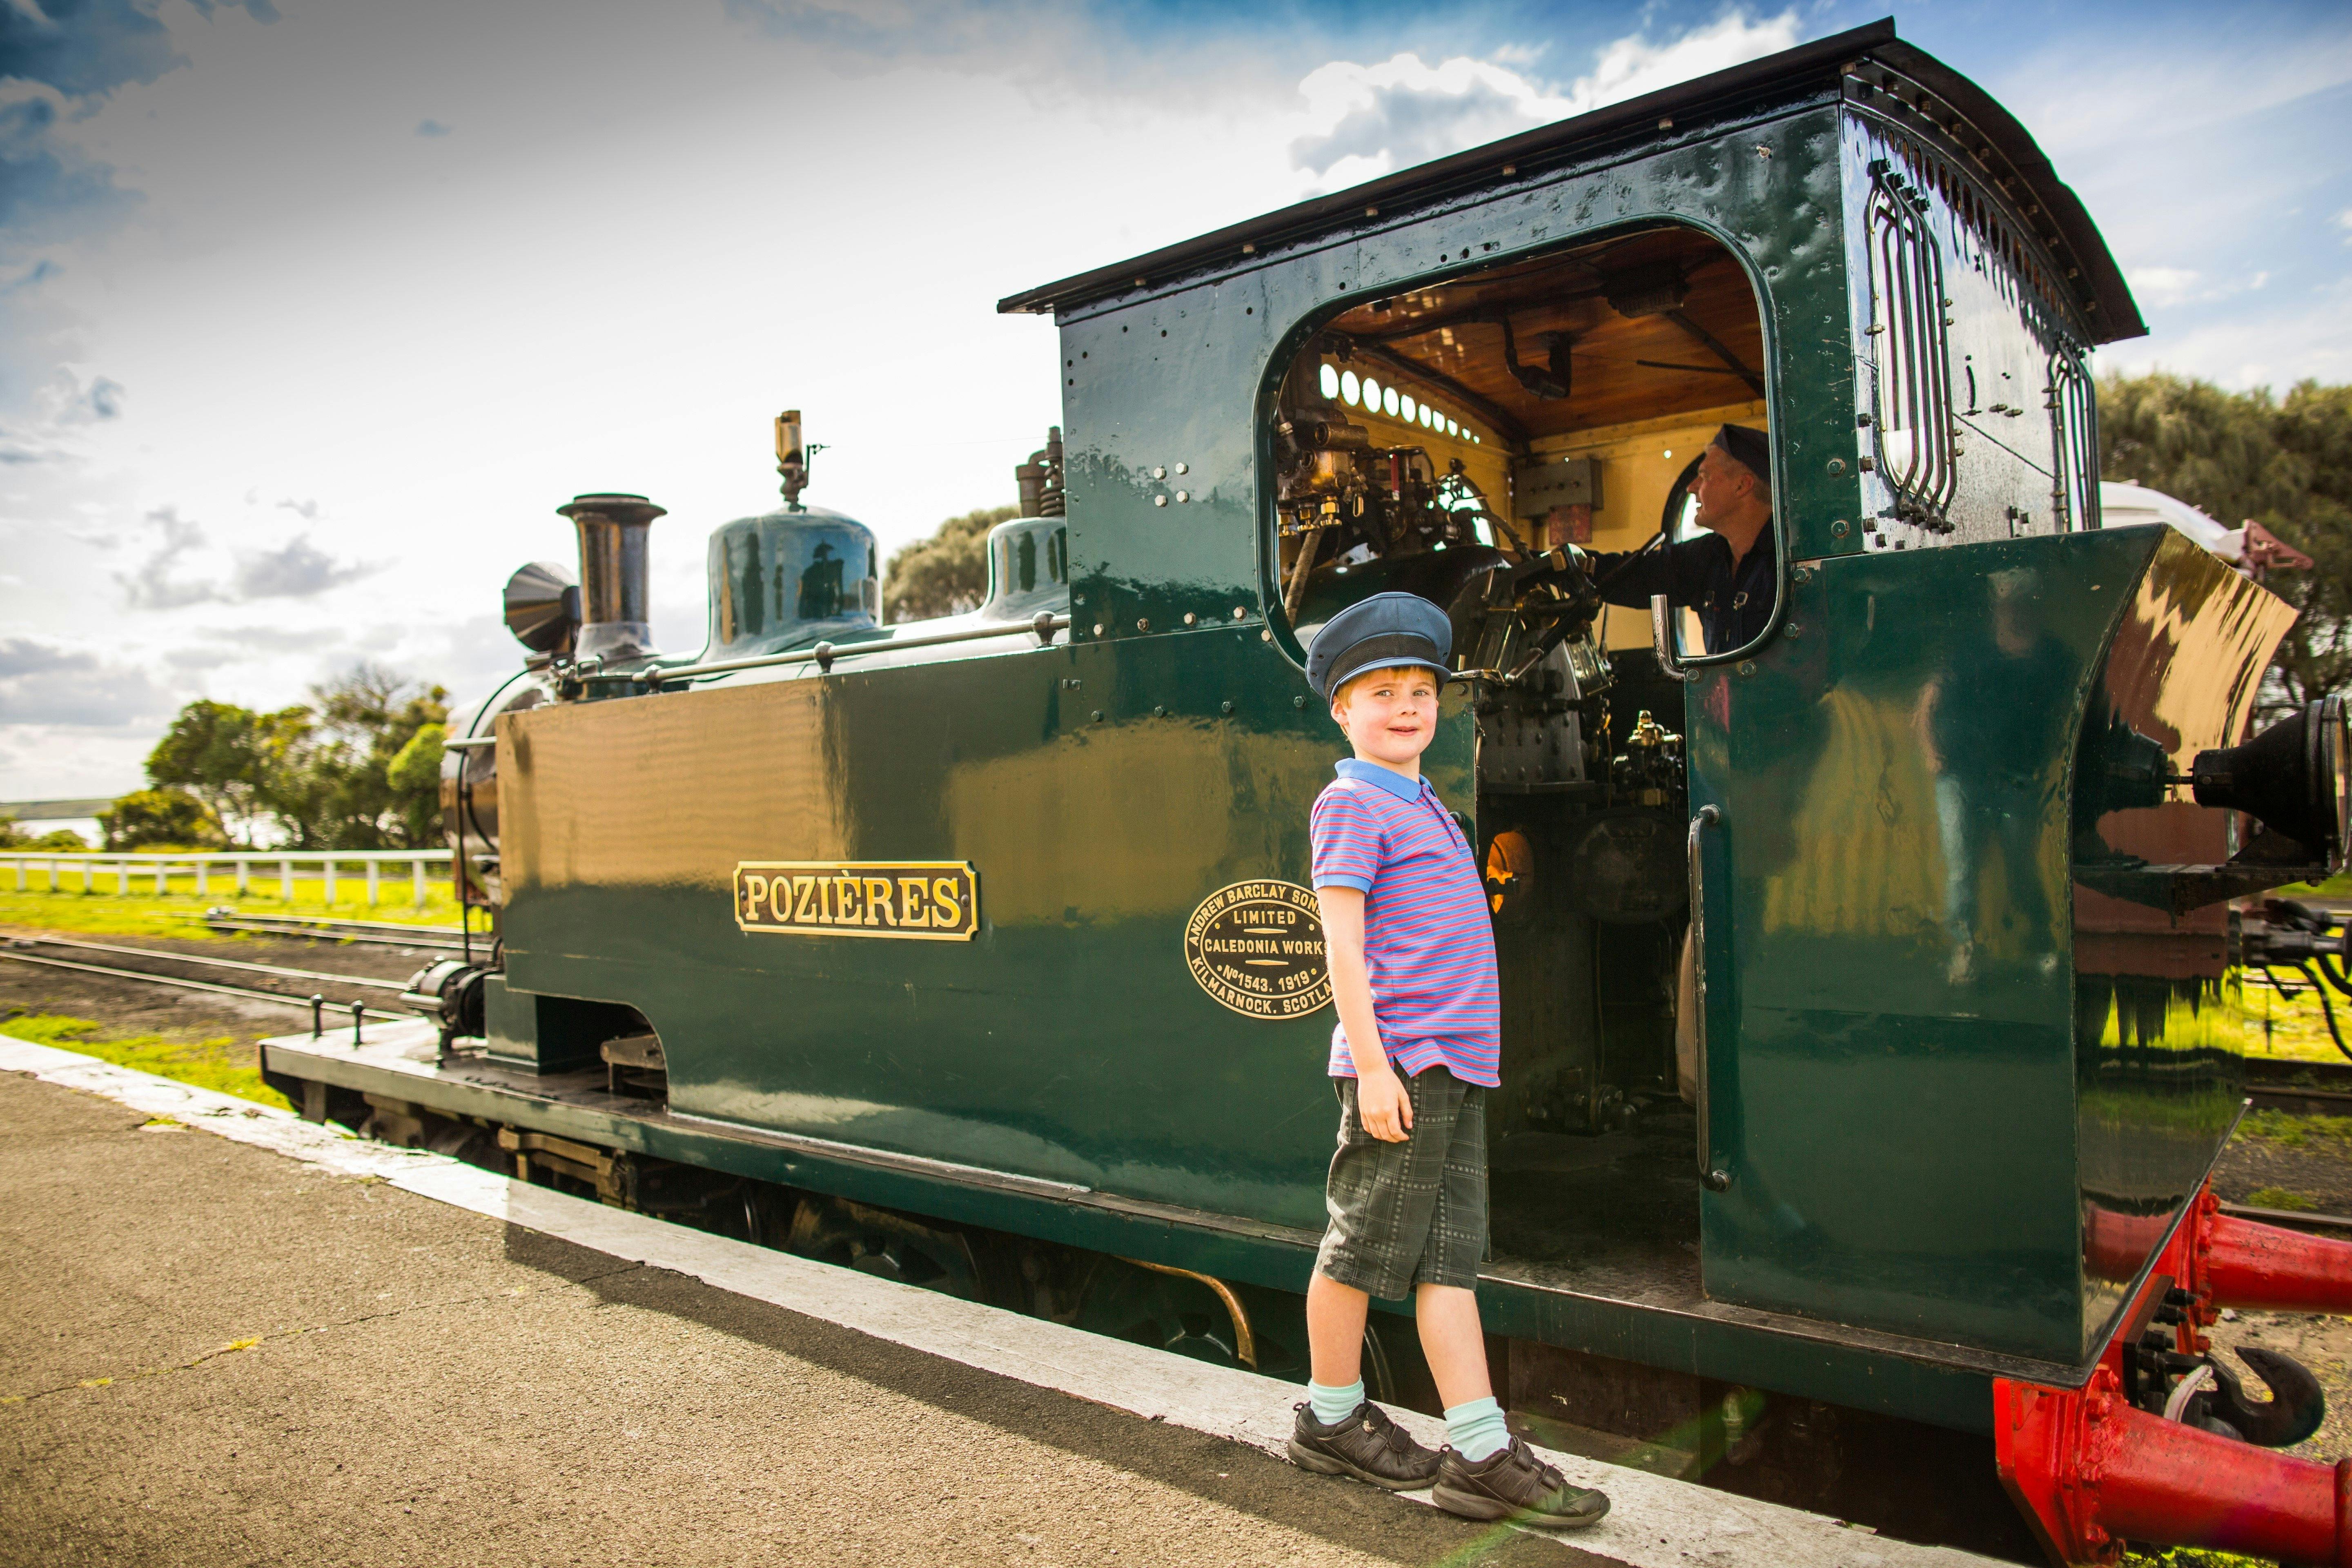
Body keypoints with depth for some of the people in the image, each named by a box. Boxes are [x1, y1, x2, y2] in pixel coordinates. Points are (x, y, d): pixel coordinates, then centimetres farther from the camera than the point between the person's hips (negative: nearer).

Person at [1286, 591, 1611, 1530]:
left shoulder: (1425, 808, 19)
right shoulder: (1351, 804, -6)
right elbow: (1342, 940, -12)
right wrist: (1372, 1064, -17)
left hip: (1456, 1065, 8)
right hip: (1400, 1062, -8)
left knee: (1452, 1256, 7)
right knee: (1364, 1247, 5)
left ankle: (1481, 1454, 11)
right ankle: (1332, 1419, 22)